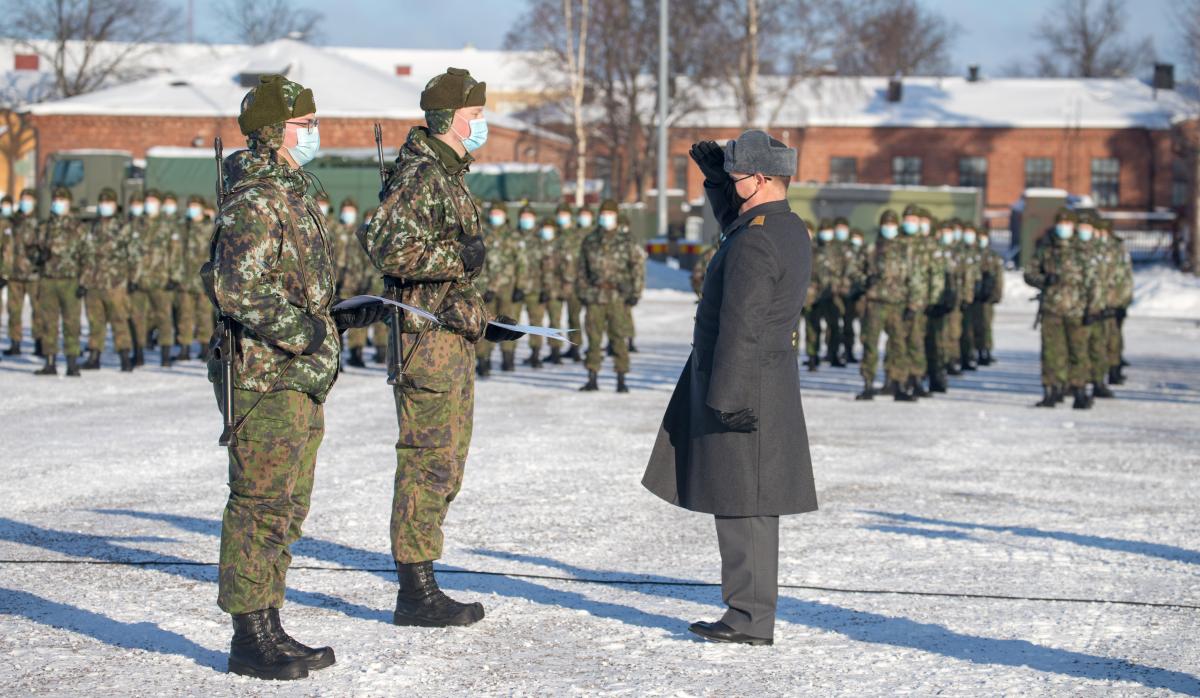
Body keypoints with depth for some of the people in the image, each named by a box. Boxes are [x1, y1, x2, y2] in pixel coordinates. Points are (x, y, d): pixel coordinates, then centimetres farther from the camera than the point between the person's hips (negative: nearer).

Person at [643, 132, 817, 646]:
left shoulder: (754, 242, -19)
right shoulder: (791, 230, 12)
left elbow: (741, 328, -22)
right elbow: (735, 226, 35)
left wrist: (727, 397, -22)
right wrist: (714, 177, 25)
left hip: (743, 387, -10)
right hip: (770, 384, 10)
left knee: (743, 505, -6)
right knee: (748, 505, 14)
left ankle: (751, 620, -3)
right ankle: (750, 612, 20)